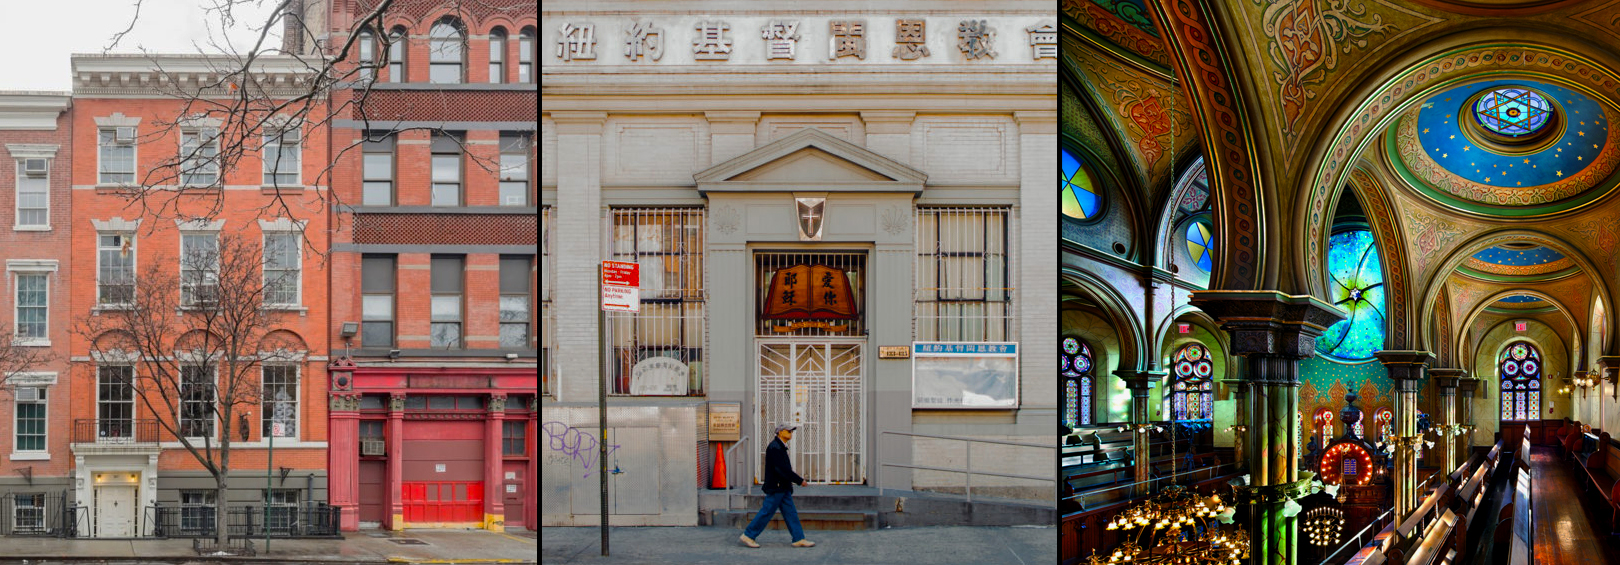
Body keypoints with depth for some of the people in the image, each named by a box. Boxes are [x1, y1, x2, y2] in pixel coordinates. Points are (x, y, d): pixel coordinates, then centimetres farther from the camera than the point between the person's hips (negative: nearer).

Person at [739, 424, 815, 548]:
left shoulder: (780, 447, 14)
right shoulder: (775, 447, -18)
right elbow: (782, 469, -23)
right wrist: (800, 480, -19)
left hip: (783, 488, 10)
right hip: (776, 488, -10)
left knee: (790, 513, 8)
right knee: (767, 512, -4)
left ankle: (799, 539, 9)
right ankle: (747, 536, 4)